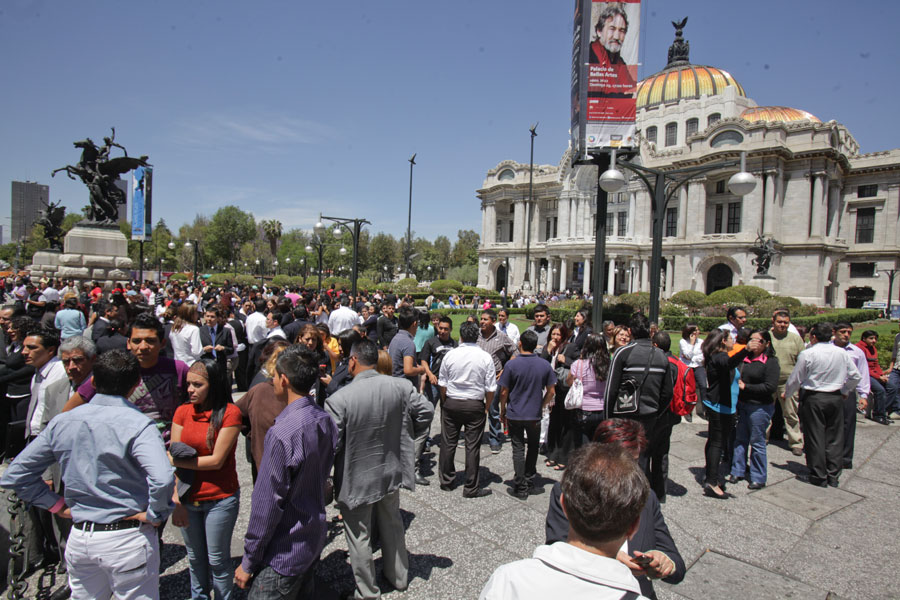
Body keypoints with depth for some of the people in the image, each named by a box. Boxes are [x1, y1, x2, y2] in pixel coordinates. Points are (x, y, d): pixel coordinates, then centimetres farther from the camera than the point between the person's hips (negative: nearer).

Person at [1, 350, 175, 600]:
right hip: (128, 540, -5)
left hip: (79, 538, 5)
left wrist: (56, 504, 9)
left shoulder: (61, 422, -1)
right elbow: (162, 478, -33)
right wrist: (154, 514, -15)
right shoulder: (138, 425, -19)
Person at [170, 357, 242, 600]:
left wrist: (179, 460, -9)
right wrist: (175, 500, -10)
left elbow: (216, 460, -15)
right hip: (188, 499, 4)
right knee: (194, 557, 21)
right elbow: (173, 460, -3)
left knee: (217, 560, 10)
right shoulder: (182, 412, -1)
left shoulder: (230, 413, -14)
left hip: (220, 500, -4)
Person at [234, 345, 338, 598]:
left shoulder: (282, 434, -28)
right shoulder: (326, 421, -4)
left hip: (283, 554, -8)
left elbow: (267, 503, -22)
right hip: (314, 538, 8)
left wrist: (248, 562, -10)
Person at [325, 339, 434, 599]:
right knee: (392, 525, 26)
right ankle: (398, 577, 45)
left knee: (359, 536, 17)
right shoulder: (401, 386, -12)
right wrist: (405, 436, 10)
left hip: (356, 479, -4)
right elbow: (426, 411, -4)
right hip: (391, 471, 5)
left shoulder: (338, 399, -25)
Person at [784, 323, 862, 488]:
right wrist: (844, 391, 22)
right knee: (835, 438, 12)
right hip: (836, 399, 4)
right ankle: (833, 477, 19)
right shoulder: (842, 353, 1)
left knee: (815, 438, 3)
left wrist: (786, 393, 12)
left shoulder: (807, 354, -12)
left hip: (813, 399, -4)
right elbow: (856, 376, 9)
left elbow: (795, 379, -5)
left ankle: (819, 478, 9)